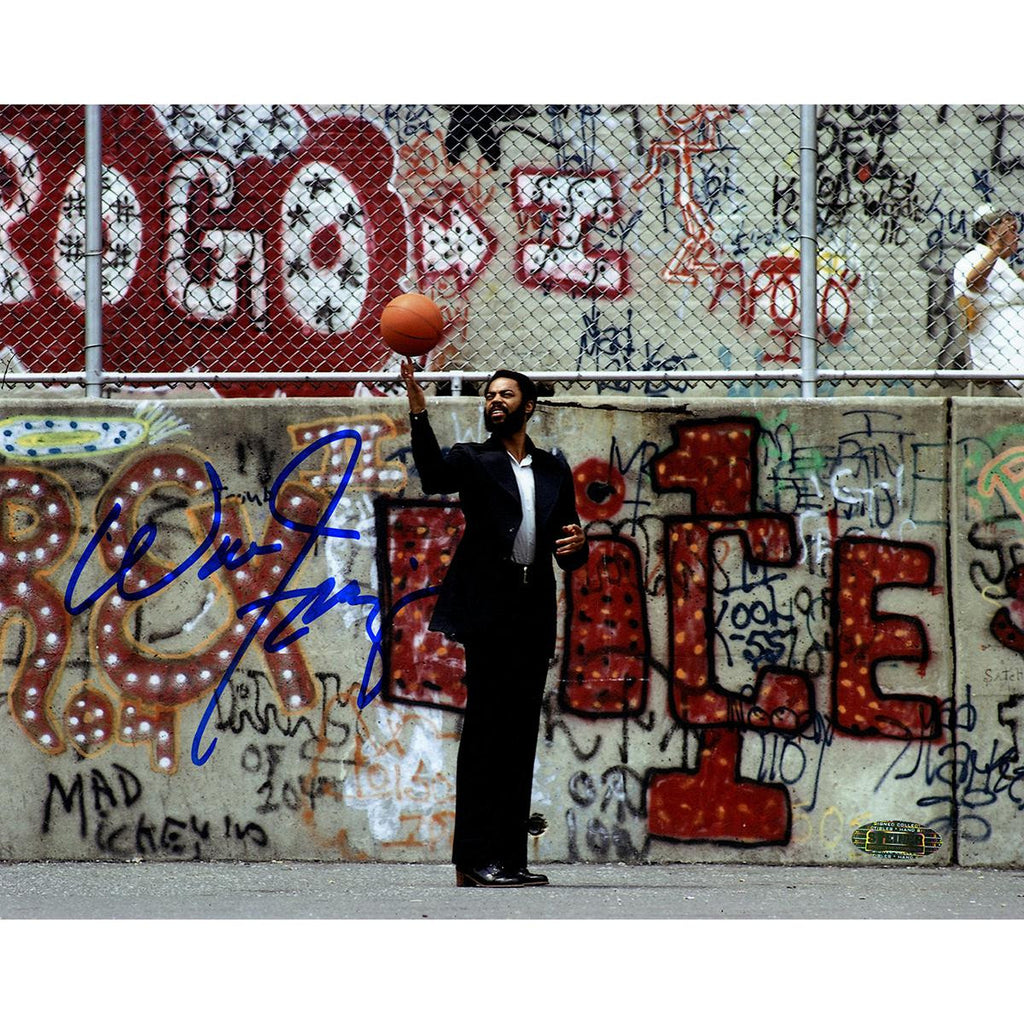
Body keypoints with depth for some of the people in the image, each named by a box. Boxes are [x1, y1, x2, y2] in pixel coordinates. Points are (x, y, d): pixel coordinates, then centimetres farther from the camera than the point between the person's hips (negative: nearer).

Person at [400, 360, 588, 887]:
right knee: (486, 730, -8)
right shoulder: (473, 460, 6)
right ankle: (473, 858, -9)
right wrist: (419, 413, -29)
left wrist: (576, 546, -4)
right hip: (489, 609, -4)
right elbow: (434, 475, -18)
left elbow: (569, 556, 20)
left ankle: (508, 857, 8)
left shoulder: (554, 469, 18)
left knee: (519, 737, 5)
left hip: (534, 617, 4)